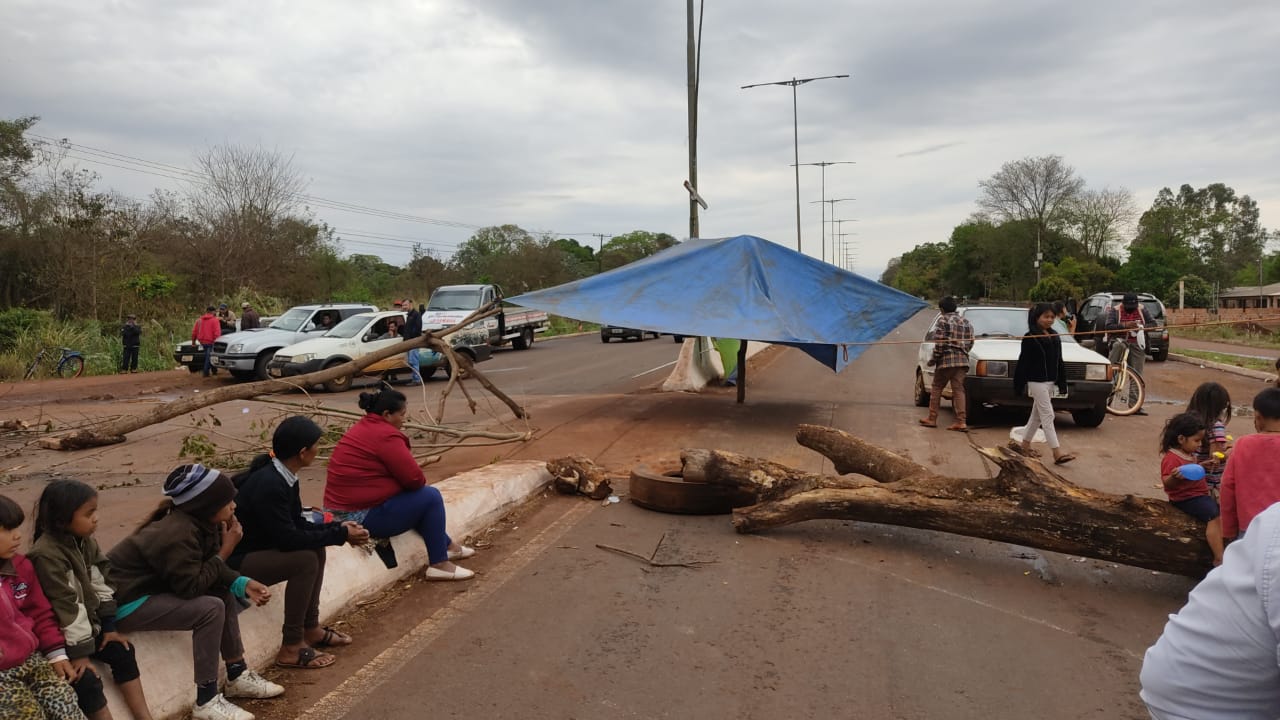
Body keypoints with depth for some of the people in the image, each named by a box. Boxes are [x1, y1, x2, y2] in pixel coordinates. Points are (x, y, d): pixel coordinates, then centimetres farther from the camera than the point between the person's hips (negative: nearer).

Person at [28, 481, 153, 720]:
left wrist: (109, 627, 3)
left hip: (87, 623, 8)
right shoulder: (46, 554, -26)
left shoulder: (85, 541, -1)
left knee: (123, 653, 2)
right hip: (59, 634, -8)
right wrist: (79, 652, -21)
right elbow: (65, 606, -25)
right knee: (87, 681, -20)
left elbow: (100, 585, 5)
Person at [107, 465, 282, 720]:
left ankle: (238, 676, 15)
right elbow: (191, 587, -25)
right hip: (125, 601, -10)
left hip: (153, 587, 10)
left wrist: (243, 584, -9)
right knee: (211, 608, -22)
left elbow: (211, 571, 6)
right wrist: (225, 551, -20)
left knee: (225, 595, 7)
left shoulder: (199, 522, -2)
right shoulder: (179, 534, -29)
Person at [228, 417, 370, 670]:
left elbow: (297, 525, 8)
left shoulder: (282, 476, 1)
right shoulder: (269, 485, -28)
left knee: (316, 548, 6)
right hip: (233, 562, -10)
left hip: (256, 548, 10)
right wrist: (340, 535, -20)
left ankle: (310, 628, 14)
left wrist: (338, 527, -5)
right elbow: (288, 539, -27)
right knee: (305, 560, -23)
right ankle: (291, 647, -13)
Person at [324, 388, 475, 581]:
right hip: (364, 517, -11)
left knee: (419, 497, 24)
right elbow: (414, 478, -19)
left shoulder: (362, 428, 14)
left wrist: (416, 484, 6)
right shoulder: (385, 435, -18)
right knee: (430, 497, -3)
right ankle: (439, 565, 2)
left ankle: (447, 546, 35)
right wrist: (421, 483, 4)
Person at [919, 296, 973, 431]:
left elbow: (939, 343, -13)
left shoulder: (943, 320, -6)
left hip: (946, 360, -5)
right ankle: (961, 422, -5)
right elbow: (971, 342, 13)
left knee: (937, 388, 7)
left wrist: (934, 359, -4)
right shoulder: (966, 322, 14)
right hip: (962, 360, 5)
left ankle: (932, 419, 9)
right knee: (958, 390, 3)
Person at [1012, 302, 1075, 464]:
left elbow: (1059, 362, 16)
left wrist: (1062, 383, 13)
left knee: (1037, 415, 13)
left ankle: (1024, 444, 25)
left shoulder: (1055, 338, 12)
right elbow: (1023, 363, -11)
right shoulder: (1030, 338, -10)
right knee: (1047, 415, -9)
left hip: (1050, 382, 7)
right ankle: (1057, 452, -11)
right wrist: (1019, 386, -13)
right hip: (1037, 382, -7)